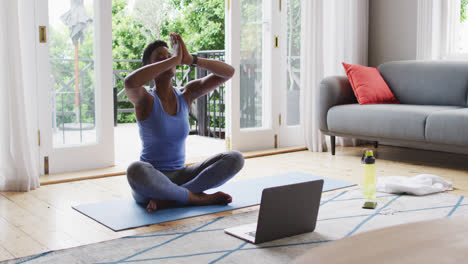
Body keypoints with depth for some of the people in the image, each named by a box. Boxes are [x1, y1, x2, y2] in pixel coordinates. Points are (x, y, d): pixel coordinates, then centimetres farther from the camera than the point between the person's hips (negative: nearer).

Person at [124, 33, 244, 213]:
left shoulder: (186, 94, 5)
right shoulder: (144, 99, -9)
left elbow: (228, 72, -4)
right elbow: (130, 82, -35)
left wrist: (189, 59, -17)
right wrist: (174, 59, -28)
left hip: (179, 177, 5)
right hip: (149, 184, -4)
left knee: (235, 158, -15)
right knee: (135, 170, -41)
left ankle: (169, 199, -20)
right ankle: (198, 198, -21)